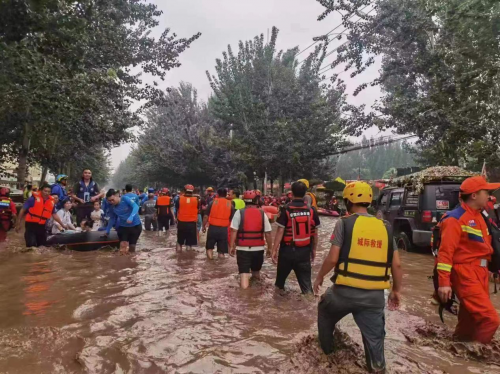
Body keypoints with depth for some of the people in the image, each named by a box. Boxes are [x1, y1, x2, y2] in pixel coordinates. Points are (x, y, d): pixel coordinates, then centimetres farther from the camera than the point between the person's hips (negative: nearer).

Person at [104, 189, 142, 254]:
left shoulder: (125, 199, -17)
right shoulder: (112, 208, -3)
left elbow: (136, 206, -25)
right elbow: (112, 219, 11)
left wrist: (131, 217, -38)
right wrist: (108, 230, 10)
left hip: (135, 225, -3)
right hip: (123, 226, 3)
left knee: (132, 247, 5)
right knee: (123, 247, -12)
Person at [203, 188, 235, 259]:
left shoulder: (213, 202, 0)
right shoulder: (230, 205, 3)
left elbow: (206, 216, -1)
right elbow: (232, 220, 5)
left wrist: (204, 226, 11)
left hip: (213, 228, -1)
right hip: (224, 229, 1)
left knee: (209, 247, 16)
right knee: (221, 250, 9)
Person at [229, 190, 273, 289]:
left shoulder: (239, 212, -5)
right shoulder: (262, 214, 0)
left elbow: (233, 231, -8)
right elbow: (268, 233, 0)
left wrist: (232, 246, 0)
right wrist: (270, 248, 10)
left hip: (243, 248, -2)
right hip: (258, 248, 2)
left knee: (244, 272, 1)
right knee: (256, 270, 23)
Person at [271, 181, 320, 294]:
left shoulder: (286, 210, -11)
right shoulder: (312, 210, -1)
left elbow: (280, 232, -12)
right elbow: (315, 233, 5)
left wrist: (274, 250, -5)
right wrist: (314, 249, 18)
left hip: (287, 250, -1)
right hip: (304, 251, 2)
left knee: (281, 277, 21)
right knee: (306, 281, 7)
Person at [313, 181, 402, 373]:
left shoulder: (344, 223, -7)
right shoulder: (386, 228, 5)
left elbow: (332, 258, -11)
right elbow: (396, 264, 5)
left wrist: (319, 277, 6)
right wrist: (396, 291, 18)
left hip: (345, 290, -2)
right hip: (375, 295, 3)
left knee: (325, 311, 27)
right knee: (374, 337, 14)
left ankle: (326, 349, 44)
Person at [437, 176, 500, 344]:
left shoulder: (478, 216, 15)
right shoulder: (455, 219, -14)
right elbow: (445, 251, -19)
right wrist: (444, 282, -22)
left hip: (480, 273, 9)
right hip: (466, 275, -9)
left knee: (471, 318, 15)